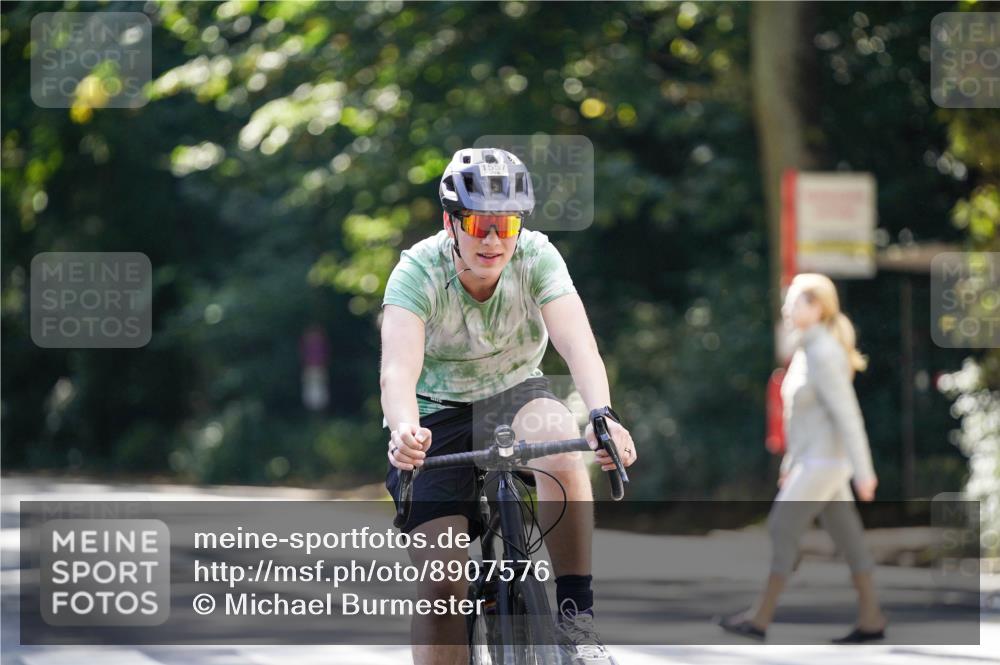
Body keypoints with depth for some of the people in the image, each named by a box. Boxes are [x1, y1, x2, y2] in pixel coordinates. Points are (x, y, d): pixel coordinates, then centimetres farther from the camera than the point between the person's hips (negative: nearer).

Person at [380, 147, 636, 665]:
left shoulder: (537, 257, -19)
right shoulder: (419, 271, -23)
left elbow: (579, 345, -32)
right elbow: (398, 369, -38)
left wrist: (604, 416, -53)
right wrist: (404, 430, -60)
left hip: (514, 395, 1)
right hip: (437, 415, -1)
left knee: (561, 444, -35)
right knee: (440, 585, -15)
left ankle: (576, 615, -24)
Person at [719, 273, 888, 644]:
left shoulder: (824, 355, -20)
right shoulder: (812, 350, 12)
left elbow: (847, 415, -22)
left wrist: (862, 472, -22)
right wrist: (793, 462, 25)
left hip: (824, 461, -10)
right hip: (816, 458, 10)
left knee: (782, 529, -6)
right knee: (846, 536, 10)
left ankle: (760, 618, 0)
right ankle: (871, 620, 13)